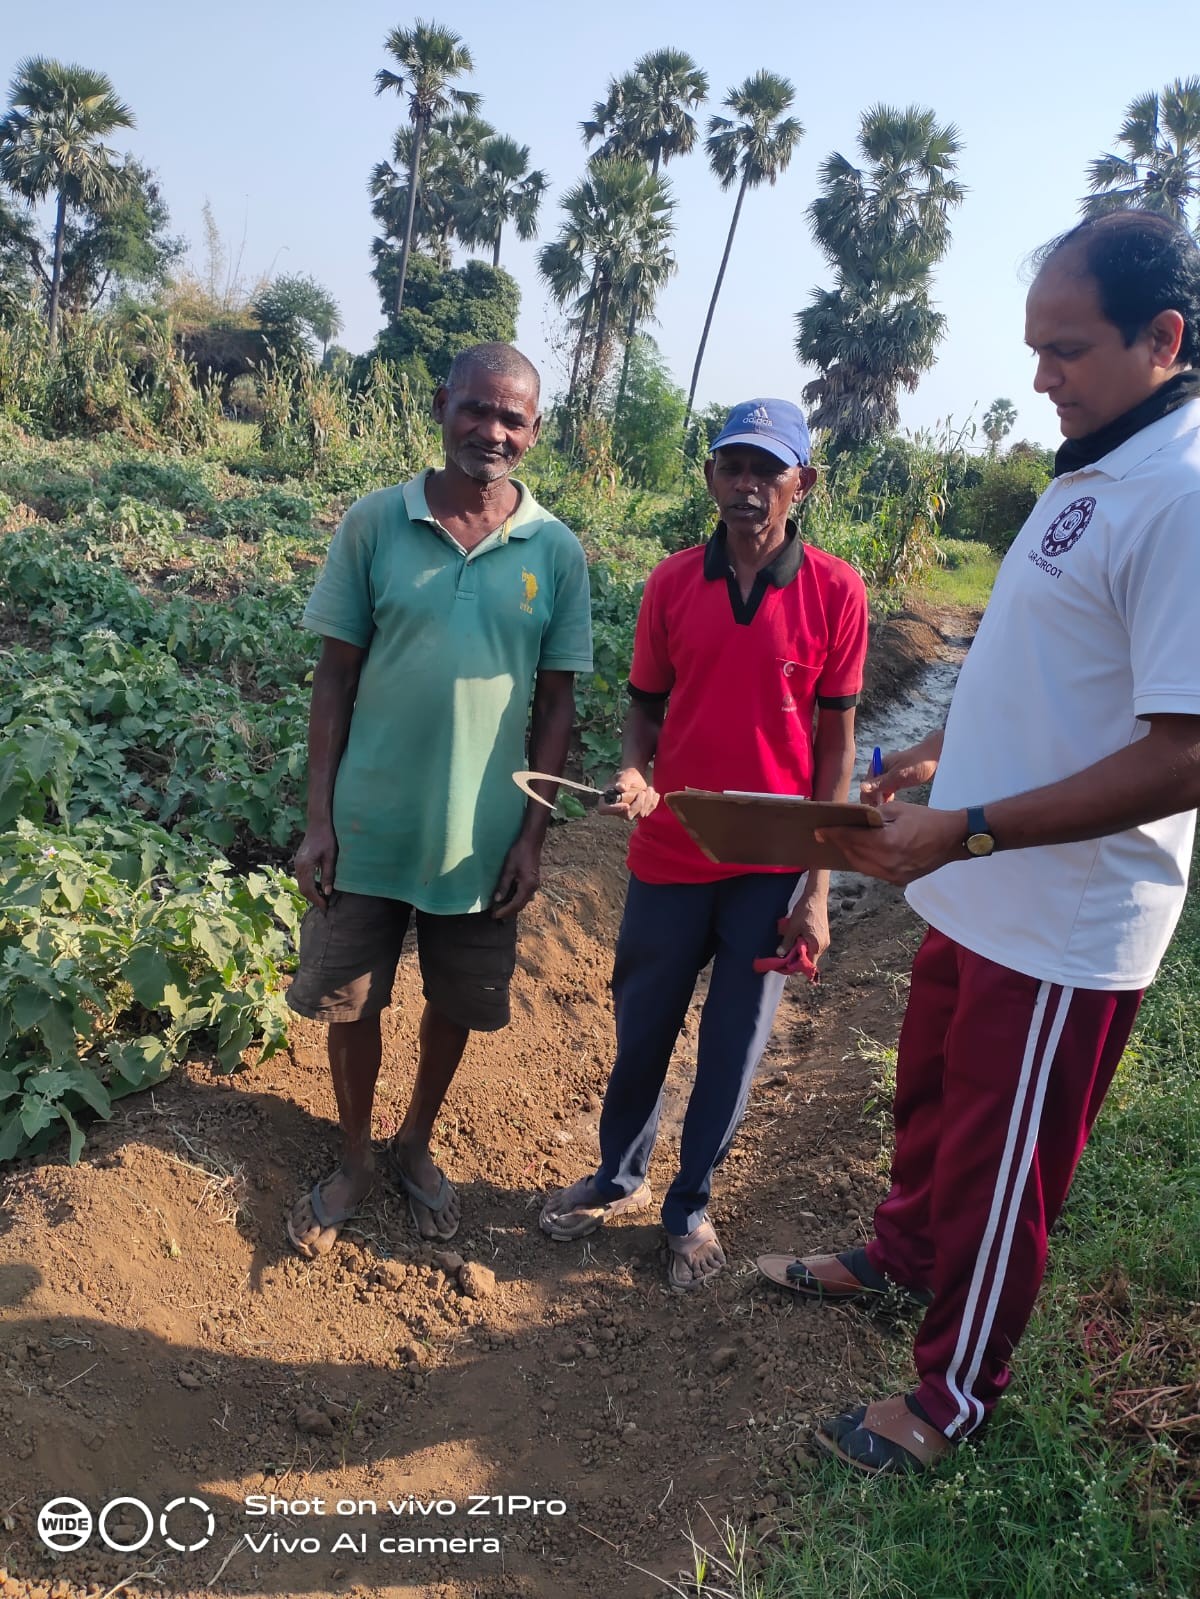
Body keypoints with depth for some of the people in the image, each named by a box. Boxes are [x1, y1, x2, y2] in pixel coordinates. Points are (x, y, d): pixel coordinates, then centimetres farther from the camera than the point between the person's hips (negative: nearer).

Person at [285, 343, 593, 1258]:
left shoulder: (557, 553, -4)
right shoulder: (375, 524, -5)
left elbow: (557, 704, 1)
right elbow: (335, 678, -2)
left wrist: (532, 835, -3)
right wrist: (318, 821, -5)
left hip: (483, 838, 1)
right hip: (369, 827, 0)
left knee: (457, 1007, 16)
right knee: (350, 1003, 12)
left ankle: (416, 1146, 42)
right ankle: (354, 1159, 37)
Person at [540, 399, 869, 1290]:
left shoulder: (835, 592, -7)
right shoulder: (674, 582, -2)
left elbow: (836, 745, -4)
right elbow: (647, 706, 7)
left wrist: (817, 889, -6)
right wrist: (633, 773, -16)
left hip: (772, 866, -2)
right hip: (670, 857, 2)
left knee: (734, 1049, 12)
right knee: (642, 1031, 16)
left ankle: (692, 1206, 34)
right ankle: (619, 1178, 41)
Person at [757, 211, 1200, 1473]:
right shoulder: (1091, 472, 7)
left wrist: (970, 828, -29)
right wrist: (943, 752, 14)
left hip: (1062, 932, -8)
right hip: (979, 899, 9)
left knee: (998, 1173, 10)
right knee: (929, 1098, 26)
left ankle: (952, 1402, 33)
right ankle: (897, 1257, 52)